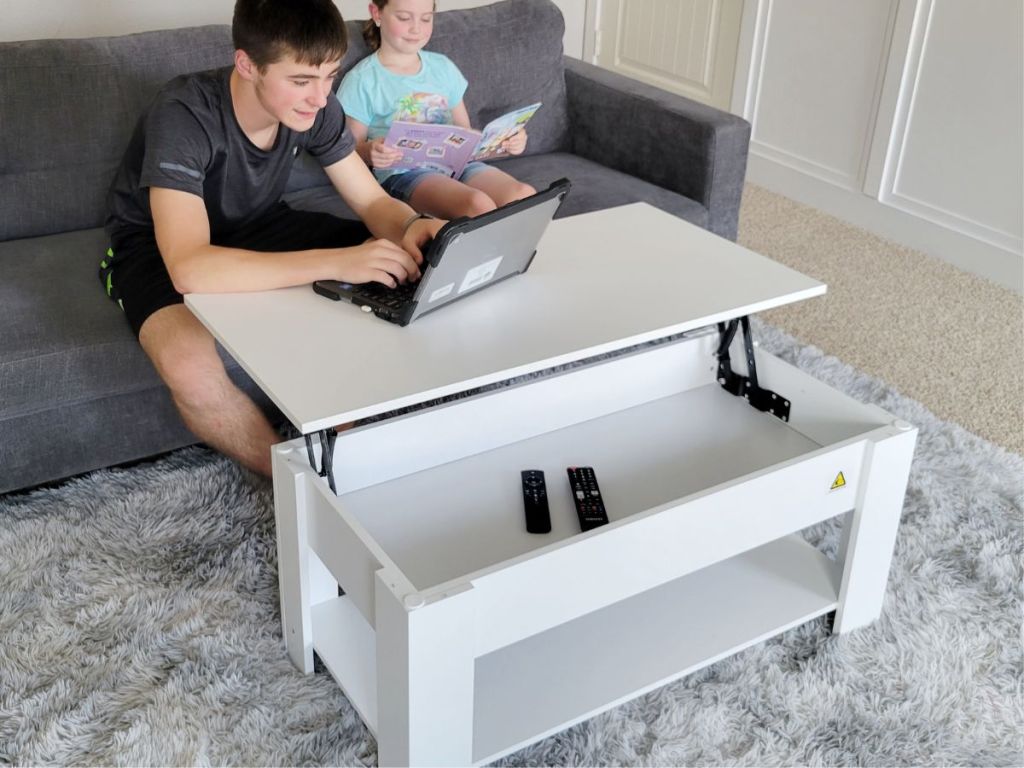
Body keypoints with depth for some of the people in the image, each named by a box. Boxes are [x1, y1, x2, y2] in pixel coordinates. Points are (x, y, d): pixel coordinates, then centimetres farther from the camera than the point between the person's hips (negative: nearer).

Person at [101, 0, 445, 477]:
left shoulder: (312, 107, -17)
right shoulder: (183, 117, -34)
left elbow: (374, 202, -9)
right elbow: (189, 267, -45)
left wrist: (411, 229, -34)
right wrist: (336, 261, -50)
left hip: (254, 226, 5)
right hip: (158, 244, -5)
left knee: (402, 281, -12)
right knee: (189, 364, -37)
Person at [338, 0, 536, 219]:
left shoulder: (443, 67, 17)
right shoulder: (362, 80, 1)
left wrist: (503, 140, 1)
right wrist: (371, 152, -21)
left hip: (457, 164, 5)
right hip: (403, 173, -5)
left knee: (525, 197, -27)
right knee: (479, 206, -35)